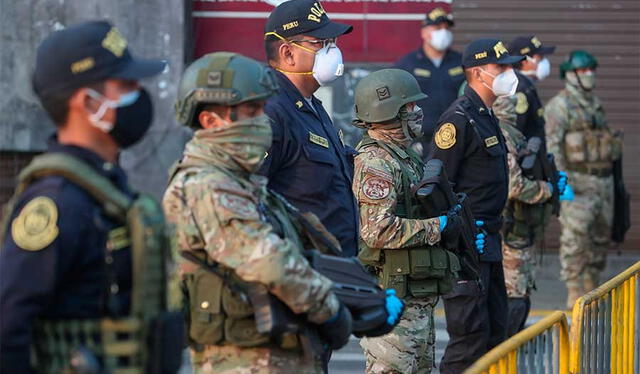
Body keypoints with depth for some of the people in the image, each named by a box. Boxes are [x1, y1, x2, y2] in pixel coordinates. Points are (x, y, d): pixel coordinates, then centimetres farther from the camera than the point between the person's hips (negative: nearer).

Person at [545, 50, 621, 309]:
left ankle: (592, 290, 19)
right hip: (577, 180, -8)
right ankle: (574, 294, -11)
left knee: (601, 236, 10)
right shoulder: (559, 106, -7)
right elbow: (551, 145, -14)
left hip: (603, 180, 8)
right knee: (575, 236, -12)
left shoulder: (595, 104, 17)